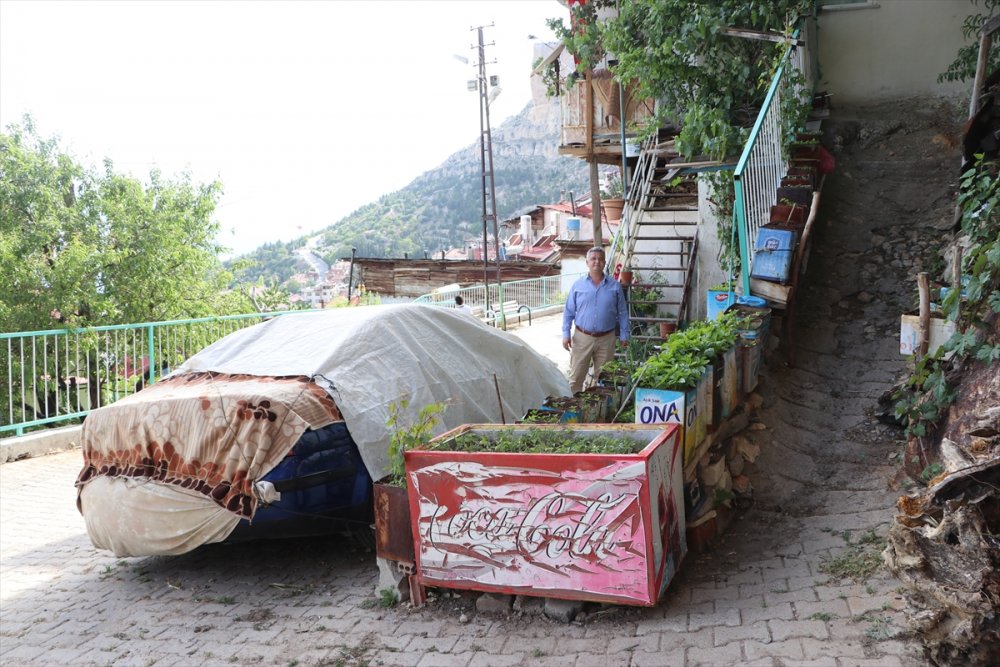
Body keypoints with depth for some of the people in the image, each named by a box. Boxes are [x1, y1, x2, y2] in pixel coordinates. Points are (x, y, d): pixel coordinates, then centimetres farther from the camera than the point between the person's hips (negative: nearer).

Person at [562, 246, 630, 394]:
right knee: (576, 377, 4)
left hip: (606, 339, 1)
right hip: (582, 337, 0)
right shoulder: (578, 285, 1)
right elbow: (568, 312, 3)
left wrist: (624, 336, 2)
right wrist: (566, 334, -4)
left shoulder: (615, 286, 1)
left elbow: (622, 313, 5)